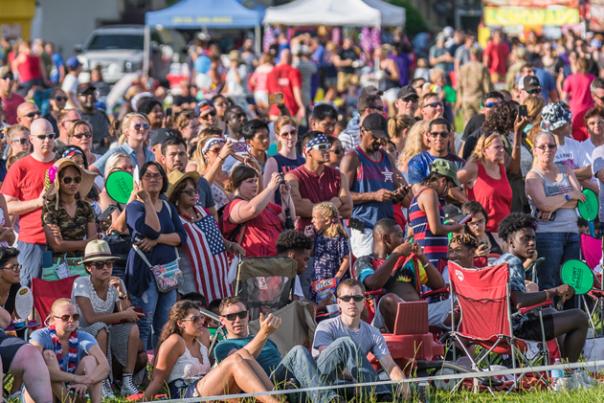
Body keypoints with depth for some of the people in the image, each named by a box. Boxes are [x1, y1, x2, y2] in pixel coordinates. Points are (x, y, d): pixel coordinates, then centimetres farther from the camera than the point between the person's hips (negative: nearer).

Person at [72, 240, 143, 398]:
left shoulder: (117, 283, -2)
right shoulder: (81, 284, -16)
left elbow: (128, 317, -11)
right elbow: (90, 318, -27)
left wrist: (122, 294, -24)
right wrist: (123, 315, -21)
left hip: (109, 335, 5)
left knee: (133, 328, -20)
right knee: (101, 328, -35)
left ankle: (127, 381, -16)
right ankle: (103, 383, -25)